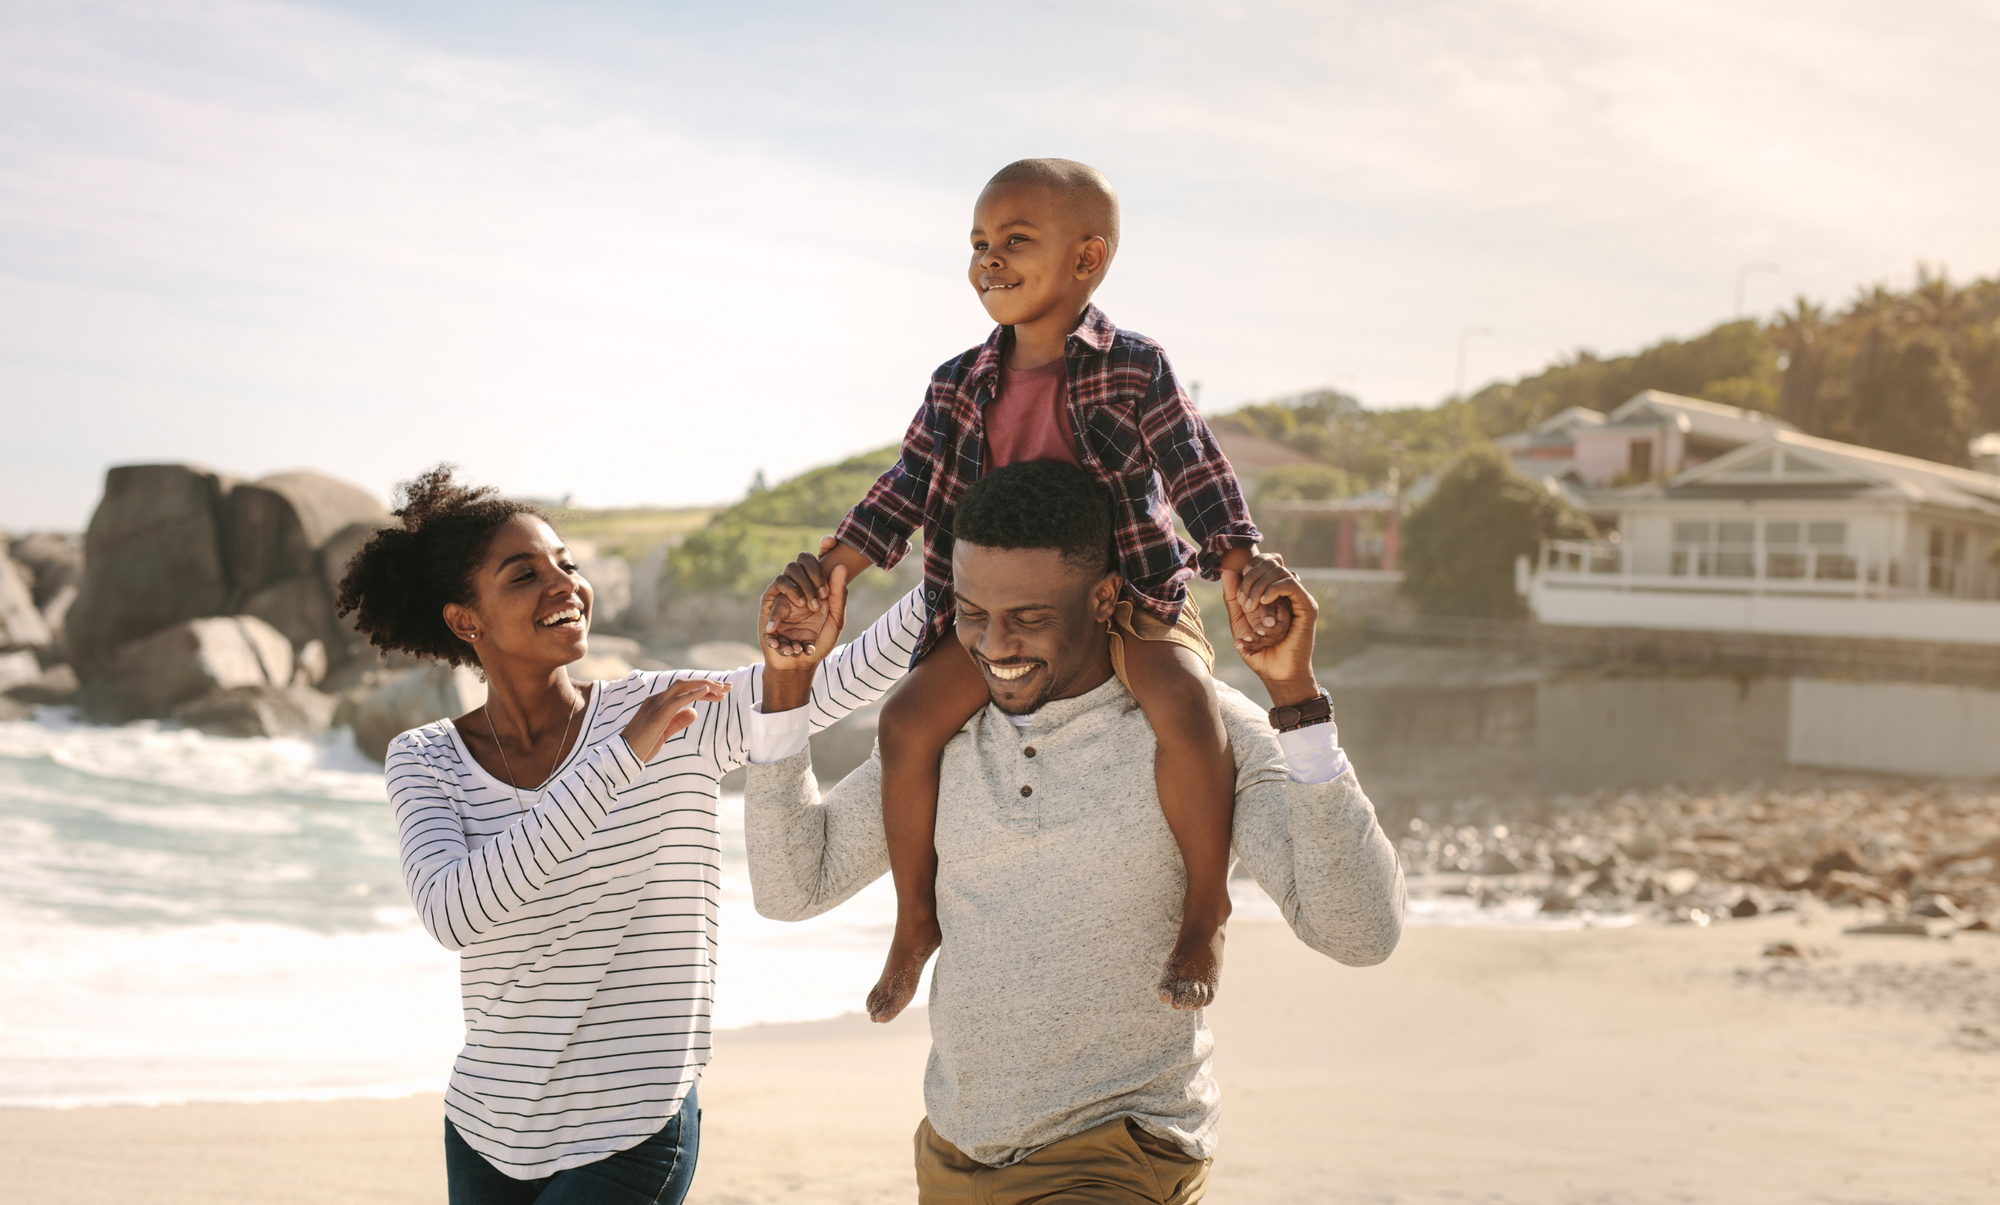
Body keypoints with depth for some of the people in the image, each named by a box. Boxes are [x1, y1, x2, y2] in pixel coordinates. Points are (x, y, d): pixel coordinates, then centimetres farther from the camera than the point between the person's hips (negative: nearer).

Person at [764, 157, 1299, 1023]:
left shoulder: (1134, 369, -6)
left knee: (1184, 704, -33)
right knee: (909, 717, -14)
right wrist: (820, 577, -1)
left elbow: (1200, 478, -9)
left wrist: (1249, 572, -21)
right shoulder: (962, 386, 5)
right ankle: (917, 917, 6)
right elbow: (904, 493, 7)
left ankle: (1205, 910, -14)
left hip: (1131, 598, -4)